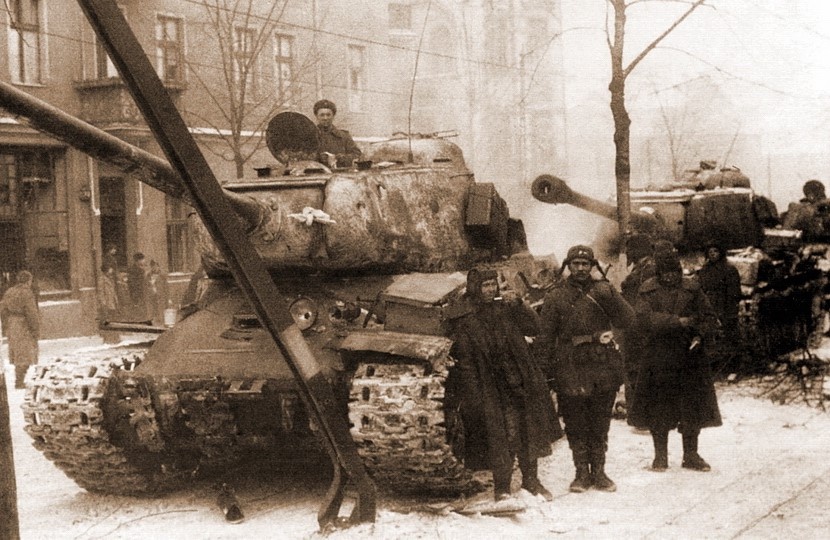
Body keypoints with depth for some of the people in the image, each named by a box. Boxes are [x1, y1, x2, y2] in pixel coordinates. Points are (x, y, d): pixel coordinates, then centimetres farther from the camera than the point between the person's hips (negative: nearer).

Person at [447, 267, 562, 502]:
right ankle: (501, 488, 9)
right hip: (489, 390, -4)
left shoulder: (505, 309, 7)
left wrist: (518, 305, -10)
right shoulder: (462, 319, -6)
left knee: (528, 433, 10)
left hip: (519, 384, 4)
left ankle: (531, 481, 24)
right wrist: (474, 396, -12)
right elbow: (464, 359, -8)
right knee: (499, 438, -3)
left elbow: (534, 328, 4)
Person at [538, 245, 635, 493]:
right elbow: (546, 336, 4)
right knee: (575, 424, 3)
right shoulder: (556, 296, 2)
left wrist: (609, 297, -16)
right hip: (570, 368, -1)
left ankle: (598, 471, 18)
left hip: (603, 367, 2)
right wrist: (550, 367, -2)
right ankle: (582, 471, 13)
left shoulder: (603, 290, 7)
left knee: (600, 423, 8)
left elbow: (627, 320, -2)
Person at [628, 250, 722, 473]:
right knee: (659, 407, 2)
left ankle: (691, 455, 15)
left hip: (689, 355, 2)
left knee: (693, 406, 4)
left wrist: (699, 335, -6)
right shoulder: (648, 291, 0)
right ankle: (660, 456, 14)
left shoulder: (692, 289, 7)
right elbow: (644, 319, -14)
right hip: (659, 356, -2)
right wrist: (677, 321, -18)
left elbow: (708, 316, 12)